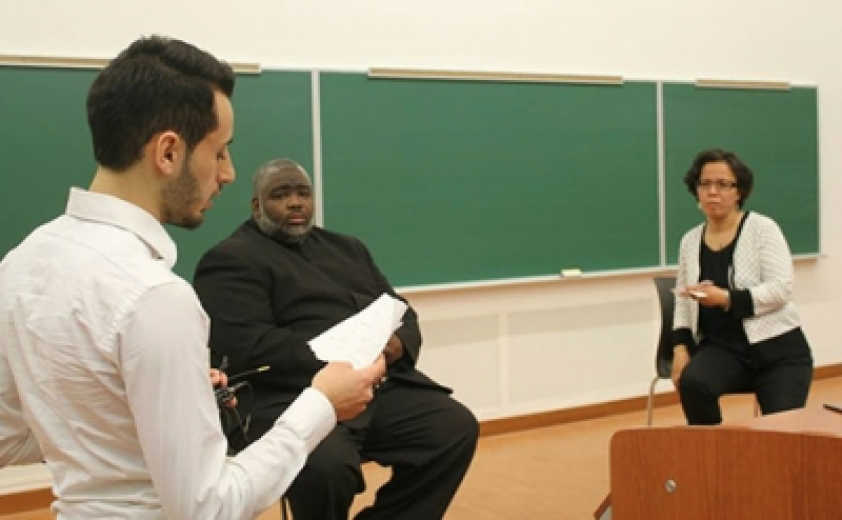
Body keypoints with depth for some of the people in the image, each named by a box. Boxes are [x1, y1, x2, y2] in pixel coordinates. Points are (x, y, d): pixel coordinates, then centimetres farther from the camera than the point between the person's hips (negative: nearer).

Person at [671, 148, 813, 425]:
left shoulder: (762, 228, -5)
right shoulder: (690, 241, 9)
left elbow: (781, 289, -14)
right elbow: (683, 300, 15)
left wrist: (727, 299, -25)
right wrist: (680, 347, 0)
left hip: (777, 349, -3)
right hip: (721, 348, 3)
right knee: (692, 382, -29)